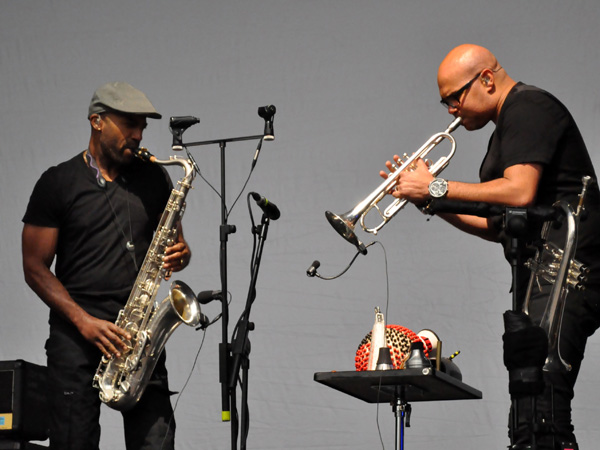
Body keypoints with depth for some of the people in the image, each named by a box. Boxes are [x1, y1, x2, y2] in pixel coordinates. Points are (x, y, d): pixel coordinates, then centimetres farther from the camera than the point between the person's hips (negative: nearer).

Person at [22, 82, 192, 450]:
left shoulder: (154, 178, 13)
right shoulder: (57, 183, 2)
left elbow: (173, 242, 21)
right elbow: (35, 267, 0)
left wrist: (180, 256, -5)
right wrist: (84, 322, -12)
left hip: (138, 334, 2)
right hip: (75, 335, -2)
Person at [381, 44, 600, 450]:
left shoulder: (527, 108, -7)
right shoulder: (508, 125, 25)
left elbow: (519, 192, -21)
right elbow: (497, 226, 24)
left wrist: (437, 187, -13)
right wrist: (430, 199, 15)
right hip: (542, 277, 11)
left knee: (539, 417, -20)